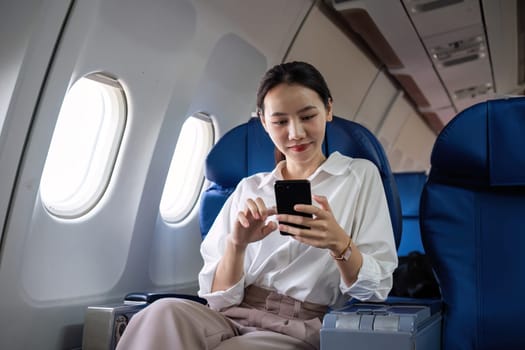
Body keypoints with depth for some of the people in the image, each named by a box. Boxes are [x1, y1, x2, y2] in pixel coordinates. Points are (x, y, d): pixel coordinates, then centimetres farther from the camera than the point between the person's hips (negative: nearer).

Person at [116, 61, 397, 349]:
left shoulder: (361, 175, 5)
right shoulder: (249, 189, 10)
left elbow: (375, 290, -2)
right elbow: (219, 297, 4)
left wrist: (339, 244, -22)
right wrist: (236, 244, -17)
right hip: (231, 319, 2)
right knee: (164, 314, -31)